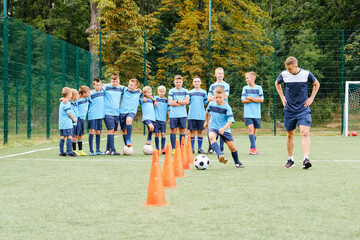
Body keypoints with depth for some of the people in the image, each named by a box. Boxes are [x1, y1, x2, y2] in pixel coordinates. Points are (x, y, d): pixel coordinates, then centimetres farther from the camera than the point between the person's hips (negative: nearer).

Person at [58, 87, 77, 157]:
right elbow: (69, 113, -14)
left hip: (61, 124, 9)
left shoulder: (61, 102, 16)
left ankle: (61, 152, 10)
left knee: (62, 137, 9)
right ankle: (69, 152, -9)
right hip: (67, 124, -9)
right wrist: (73, 119, -2)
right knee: (69, 137, -7)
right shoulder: (67, 103, -12)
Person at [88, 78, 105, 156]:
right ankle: (91, 150, -5)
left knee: (98, 132, 8)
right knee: (92, 131, -8)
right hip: (92, 115, -5)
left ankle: (98, 150, 12)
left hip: (100, 115, 5)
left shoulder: (102, 92, 8)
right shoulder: (91, 94, -8)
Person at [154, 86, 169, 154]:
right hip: (156, 119, -1)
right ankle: (157, 148, 7)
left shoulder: (166, 100, 11)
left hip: (163, 120, 1)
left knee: (163, 134, -6)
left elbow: (168, 110, 12)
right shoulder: (155, 98, 8)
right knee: (157, 134, -1)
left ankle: (163, 148, -2)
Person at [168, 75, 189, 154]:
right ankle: (173, 149, 3)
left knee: (182, 131, 2)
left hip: (183, 115, 1)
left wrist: (177, 101, -9)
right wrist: (182, 103, -6)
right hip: (173, 114, -1)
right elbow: (170, 103, -7)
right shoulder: (171, 91, 4)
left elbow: (187, 101, -3)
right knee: (173, 130, -1)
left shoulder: (185, 91, 9)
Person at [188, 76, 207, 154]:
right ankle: (192, 148, 5)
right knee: (192, 131, -1)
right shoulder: (190, 92, 8)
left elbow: (205, 103, 11)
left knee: (200, 131, 2)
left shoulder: (203, 92, 9)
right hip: (192, 115, 0)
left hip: (201, 115, 0)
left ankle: (200, 148, 9)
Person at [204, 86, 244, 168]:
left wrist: (223, 129, -37)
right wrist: (207, 121, 36)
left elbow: (230, 120, -21)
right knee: (211, 137, -35)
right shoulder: (211, 104, -2)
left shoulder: (227, 107, -13)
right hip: (213, 127, 1)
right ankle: (220, 155, -51)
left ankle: (237, 162, 24)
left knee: (232, 147, -5)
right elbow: (207, 112, 23)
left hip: (225, 129, -1)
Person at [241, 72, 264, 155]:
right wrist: (255, 99, -7)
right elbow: (243, 100, -1)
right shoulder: (245, 88, 6)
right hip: (248, 113, -1)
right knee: (250, 128, -15)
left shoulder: (259, 88, 5)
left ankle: (252, 148, 13)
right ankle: (254, 148, -19)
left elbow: (261, 100, -3)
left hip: (256, 113, 1)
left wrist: (250, 98, -8)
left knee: (255, 129, 4)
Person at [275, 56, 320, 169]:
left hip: (303, 109, -2)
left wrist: (311, 98, 5)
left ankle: (306, 159, -24)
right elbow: (277, 83, 20)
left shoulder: (306, 74, -7)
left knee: (305, 133, -17)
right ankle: (290, 159, 22)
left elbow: (317, 84, 12)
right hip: (289, 110, 2)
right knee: (289, 135, 8)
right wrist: (282, 97, 11)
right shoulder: (284, 74, -3)